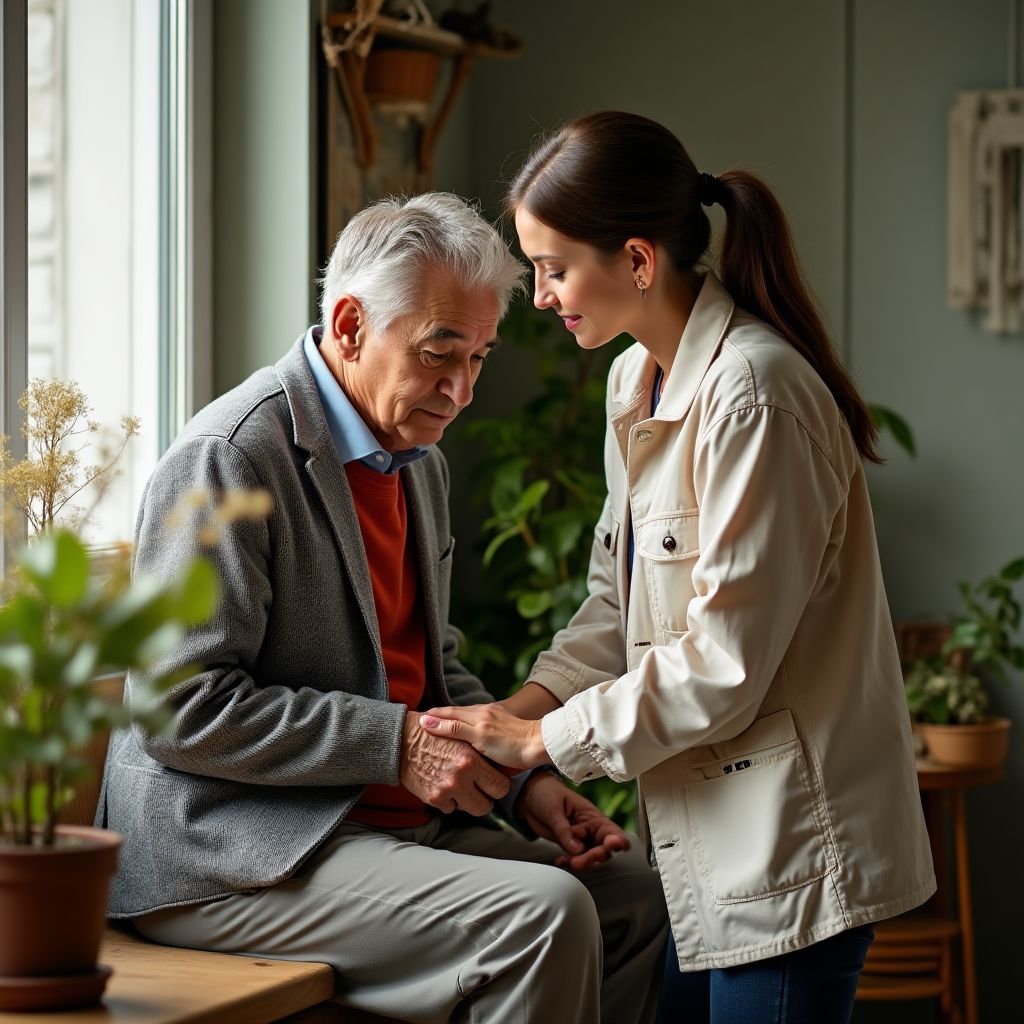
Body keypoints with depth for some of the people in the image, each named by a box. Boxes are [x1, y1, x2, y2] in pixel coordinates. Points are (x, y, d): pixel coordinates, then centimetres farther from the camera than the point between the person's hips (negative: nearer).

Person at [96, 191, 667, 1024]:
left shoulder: (421, 462, 15)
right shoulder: (227, 459, -15)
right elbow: (181, 709, -19)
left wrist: (524, 780, 5)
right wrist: (396, 744, -21)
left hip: (394, 824, 9)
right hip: (227, 858, -9)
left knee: (632, 890, 1)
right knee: (542, 915, -25)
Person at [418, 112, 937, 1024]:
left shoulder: (753, 393, -20)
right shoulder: (637, 382, 10)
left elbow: (724, 661, -20)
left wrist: (545, 740, -13)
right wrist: (524, 706, 0)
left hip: (788, 844, -9)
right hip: (700, 837, 9)